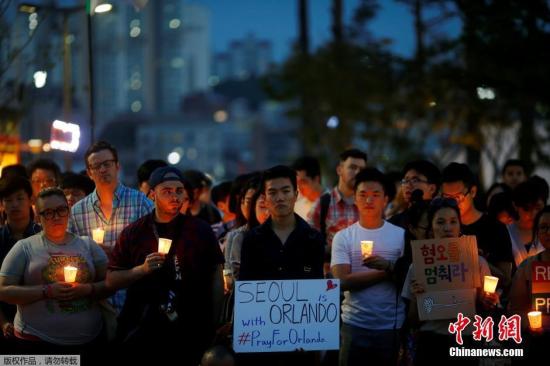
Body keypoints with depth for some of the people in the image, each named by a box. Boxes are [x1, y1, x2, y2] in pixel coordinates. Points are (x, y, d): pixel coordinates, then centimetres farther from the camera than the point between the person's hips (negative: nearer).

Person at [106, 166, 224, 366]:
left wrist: (213, 326, -1)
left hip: (191, 335, -1)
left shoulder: (200, 231, 3)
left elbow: (216, 281, 5)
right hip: (141, 333, 1)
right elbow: (111, 280, 4)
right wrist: (142, 269, -13)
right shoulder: (133, 233, 5)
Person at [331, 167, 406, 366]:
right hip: (354, 325, 0)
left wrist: (389, 267, -18)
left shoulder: (401, 235, 3)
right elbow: (343, 281, -8)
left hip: (392, 326, 0)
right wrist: (387, 273, -10)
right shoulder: (343, 237, 2)